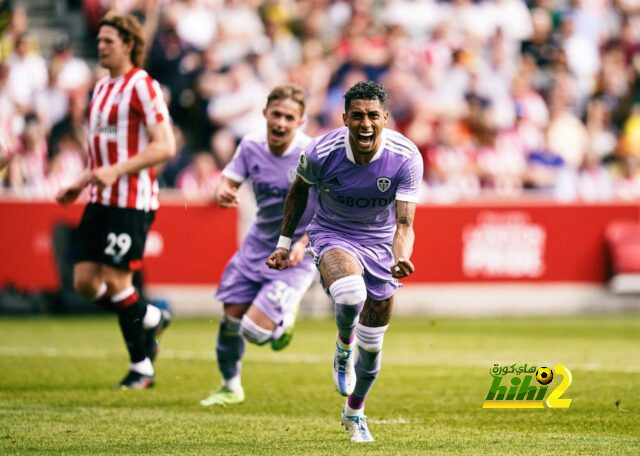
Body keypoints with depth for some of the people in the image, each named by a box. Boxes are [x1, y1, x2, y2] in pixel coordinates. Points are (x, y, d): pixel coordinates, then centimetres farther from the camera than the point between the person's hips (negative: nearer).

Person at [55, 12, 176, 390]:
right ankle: (152, 319, 23)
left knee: (117, 281, -9)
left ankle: (142, 367, 4)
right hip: (101, 201, 8)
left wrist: (116, 171, -23)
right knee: (85, 281, 2)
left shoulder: (142, 86, -10)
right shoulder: (101, 89, 17)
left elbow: (165, 146, -17)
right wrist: (80, 185, 19)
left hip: (132, 201, -8)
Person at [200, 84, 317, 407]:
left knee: (255, 330, -15)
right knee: (231, 317, 5)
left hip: (296, 255, -5)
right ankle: (230, 387, 31)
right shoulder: (251, 145, -6)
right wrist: (222, 191, -22)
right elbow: (229, 178, 3)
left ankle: (284, 320, 23)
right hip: (259, 244, 5)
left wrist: (304, 243, -26)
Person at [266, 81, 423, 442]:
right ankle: (344, 349, -2)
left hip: (381, 242, 2)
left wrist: (401, 259, -46)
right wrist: (284, 243, 7)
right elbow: (299, 191, 1)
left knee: (372, 346, 10)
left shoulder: (406, 157, -22)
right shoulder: (322, 152, -22)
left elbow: (404, 222, -25)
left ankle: (355, 413, 38)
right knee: (350, 295, -37)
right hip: (332, 235, -2)